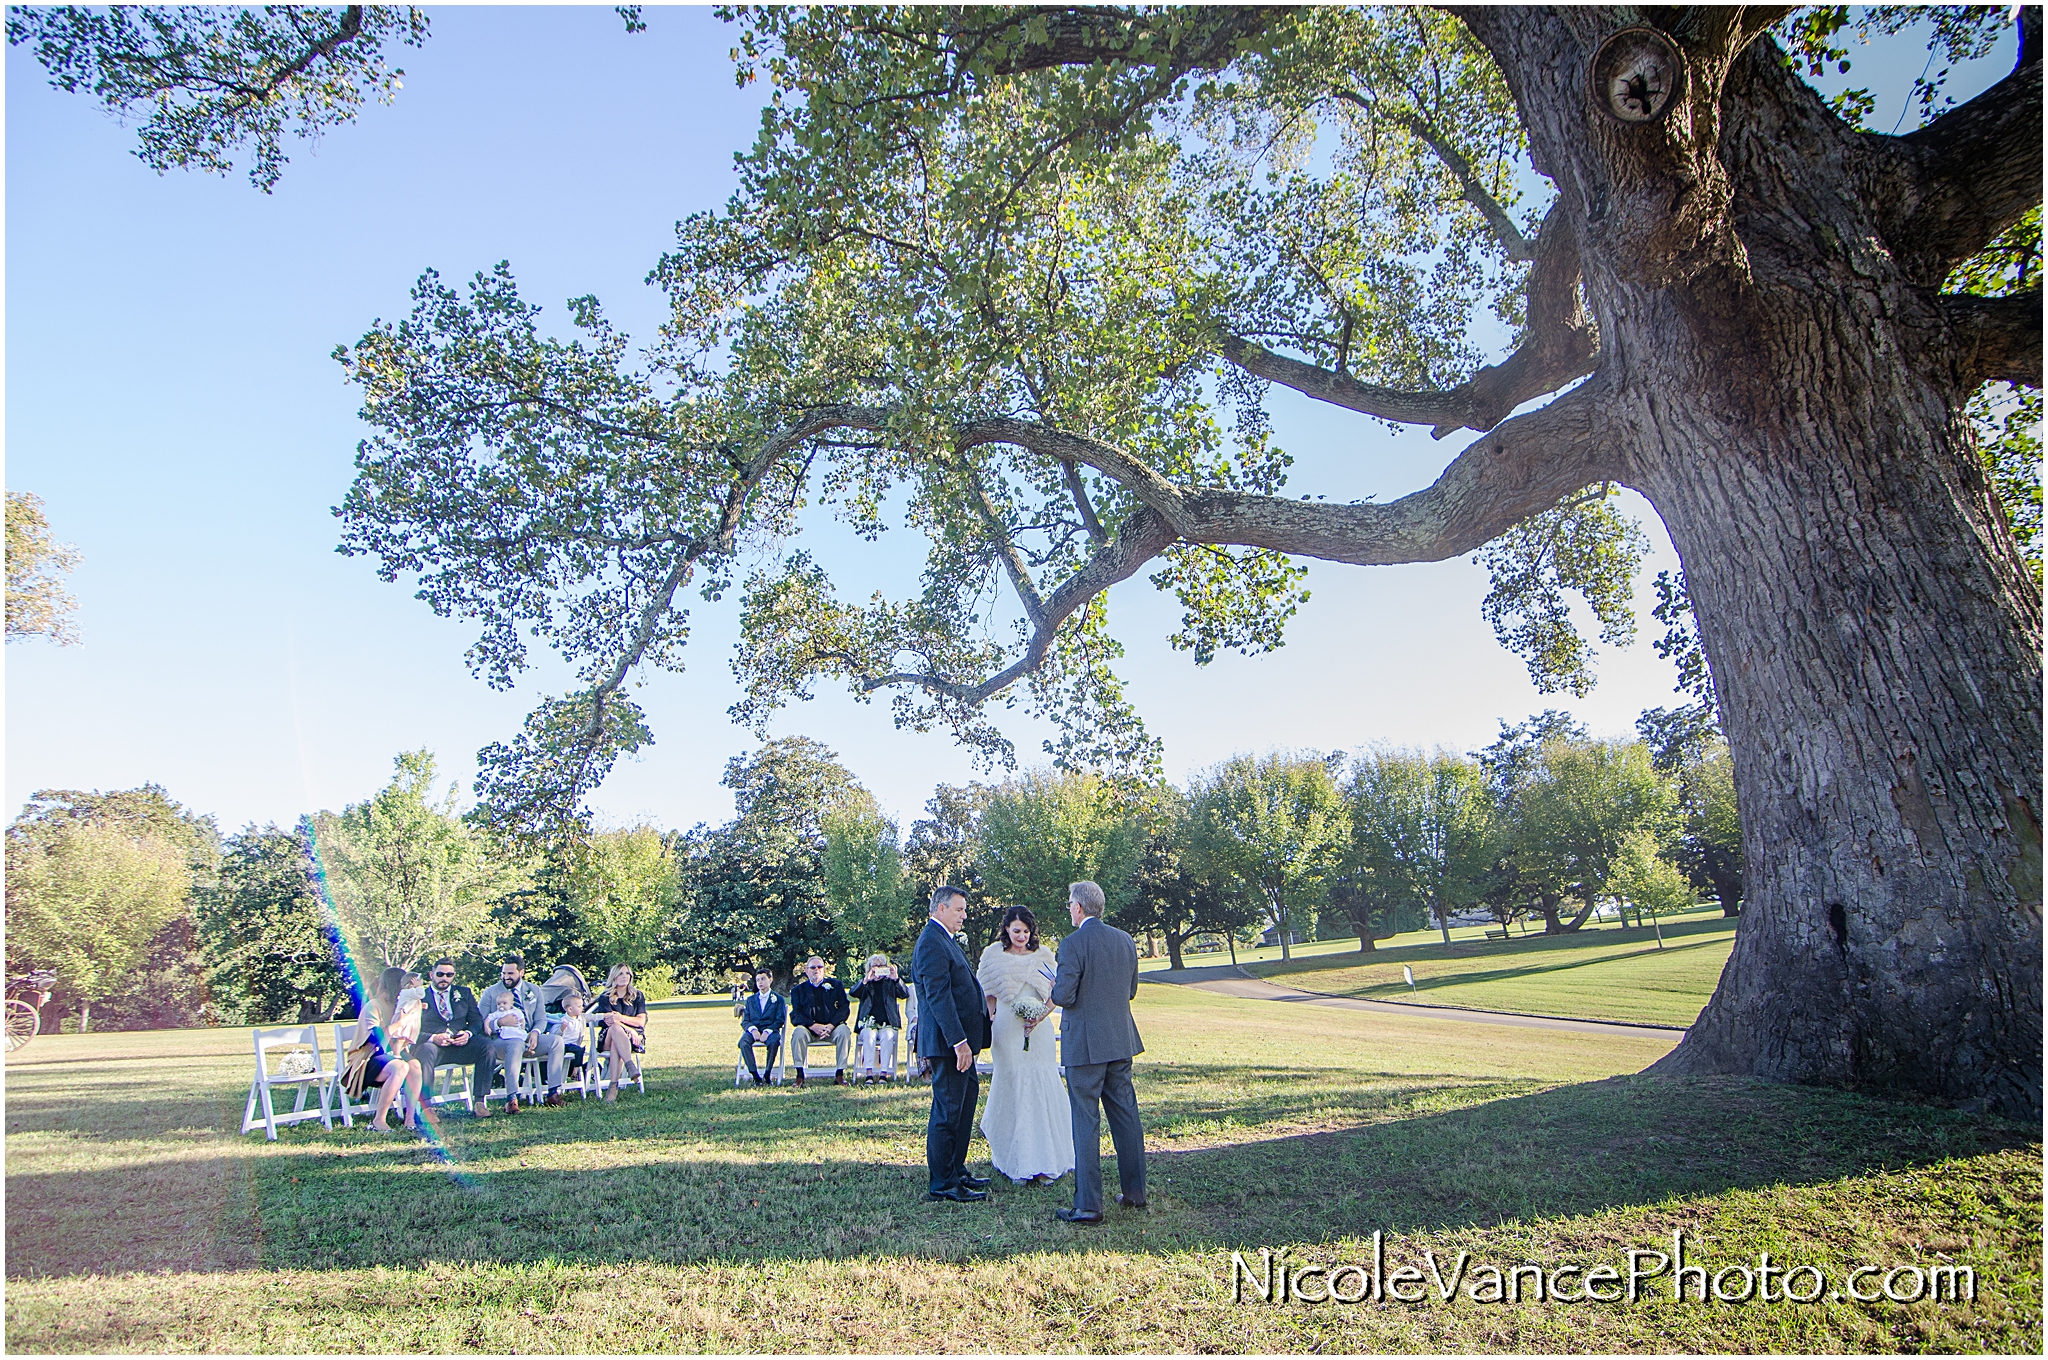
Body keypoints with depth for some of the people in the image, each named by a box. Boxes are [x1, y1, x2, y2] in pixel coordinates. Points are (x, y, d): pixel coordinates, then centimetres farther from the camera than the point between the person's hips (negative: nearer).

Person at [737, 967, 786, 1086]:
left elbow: (780, 1020, 2)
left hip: (770, 1030, -2)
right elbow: (745, 1021, 13)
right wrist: (752, 1029, -11)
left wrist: (768, 1031, -16)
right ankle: (755, 1075, -31)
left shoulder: (778, 999, 14)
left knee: (774, 1042, -37)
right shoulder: (750, 1000, 23)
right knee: (743, 1043, -33)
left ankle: (767, 1075, -27)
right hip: (753, 1030, 2)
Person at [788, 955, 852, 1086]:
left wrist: (831, 1025, -15)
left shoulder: (836, 985, 16)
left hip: (832, 1028, 0)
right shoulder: (798, 990, 15)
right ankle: (799, 1075, -26)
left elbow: (844, 1008, 3)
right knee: (798, 1032, -32)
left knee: (844, 1031, -31)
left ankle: (839, 1074, -25)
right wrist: (813, 1026, -18)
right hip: (809, 1029, 0)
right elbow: (795, 1015, 1)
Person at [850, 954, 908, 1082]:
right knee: (869, 1035, -31)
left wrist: (896, 979, -17)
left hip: (888, 1025, 0)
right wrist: (865, 980, -20)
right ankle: (868, 1073, -35)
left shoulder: (890, 983, 15)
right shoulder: (865, 983, 16)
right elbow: (853, 993, -4)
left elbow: (905, 995, -1)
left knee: (887, 1036, -31)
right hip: (868, 1024, 0)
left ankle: (884, 1073, -33)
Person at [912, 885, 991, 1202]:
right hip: (947, 1042, -11)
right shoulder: (932, 942, -17)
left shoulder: (944, 939, 16)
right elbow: (938, 996, -24)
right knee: (947, 1111, -3)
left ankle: (956, 1172, 29)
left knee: (966, 1098, 18)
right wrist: (958, 1041, -27)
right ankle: (942, 1185, 6)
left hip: (958, 1040, 11)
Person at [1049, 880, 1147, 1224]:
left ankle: (1088, 1205, 3)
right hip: (1121, 1042, 6)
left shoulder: (1073, 944, -15)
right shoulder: (1126, 940, 6)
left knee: (1086, 1124, 0)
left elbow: (1064, 996, -17)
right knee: (1126, 1116, 15)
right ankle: (1135, 1193, 24)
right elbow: (1130, 991, 13)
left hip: (1085, 1044, -6)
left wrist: (1054, 988, 4)